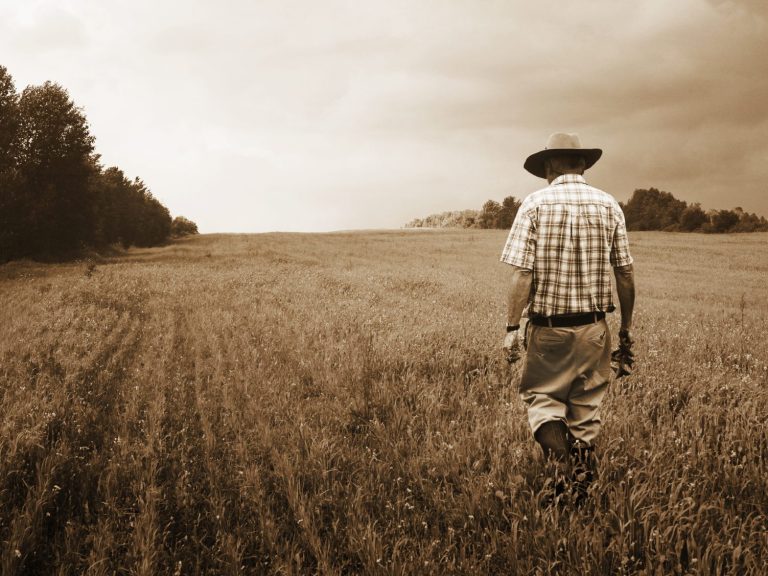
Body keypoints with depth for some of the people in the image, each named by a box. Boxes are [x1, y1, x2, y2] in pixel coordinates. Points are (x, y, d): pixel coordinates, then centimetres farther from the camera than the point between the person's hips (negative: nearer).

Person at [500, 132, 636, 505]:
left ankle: (560, 456, -12)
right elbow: (625, 275, 4)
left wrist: (512, 327, -7)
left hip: (548, 327, -3)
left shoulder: (536, 204, -6)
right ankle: (580, 490, 18)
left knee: (541, 396, 13)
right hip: (593, 328, 3)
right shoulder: (608, 205, 3)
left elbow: (521, 274, -12)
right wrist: (626, 332, 11)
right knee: (586, 411, 13)